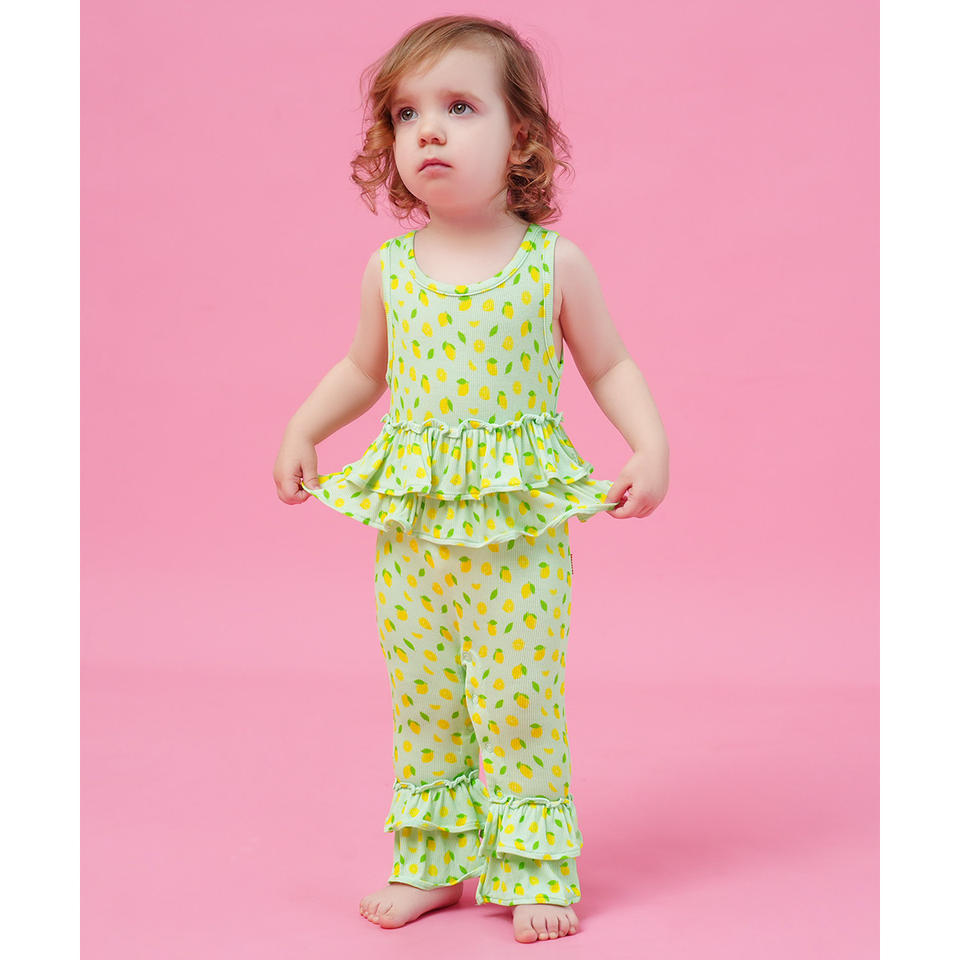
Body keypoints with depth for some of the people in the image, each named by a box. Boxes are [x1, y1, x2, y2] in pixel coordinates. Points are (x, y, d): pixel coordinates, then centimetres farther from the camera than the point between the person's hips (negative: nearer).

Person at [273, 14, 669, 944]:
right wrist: (301, 431, 9)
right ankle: (432, 861, 25)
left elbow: (608, 365, 5)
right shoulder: (390, 268, 2)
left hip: (520, 526, -3)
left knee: (520, 700, -1)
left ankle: (535, 868, 14)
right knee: (422, 699, 11)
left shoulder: (554, 263, -5)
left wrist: (650, 448, -8)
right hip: (411, 521, 3)